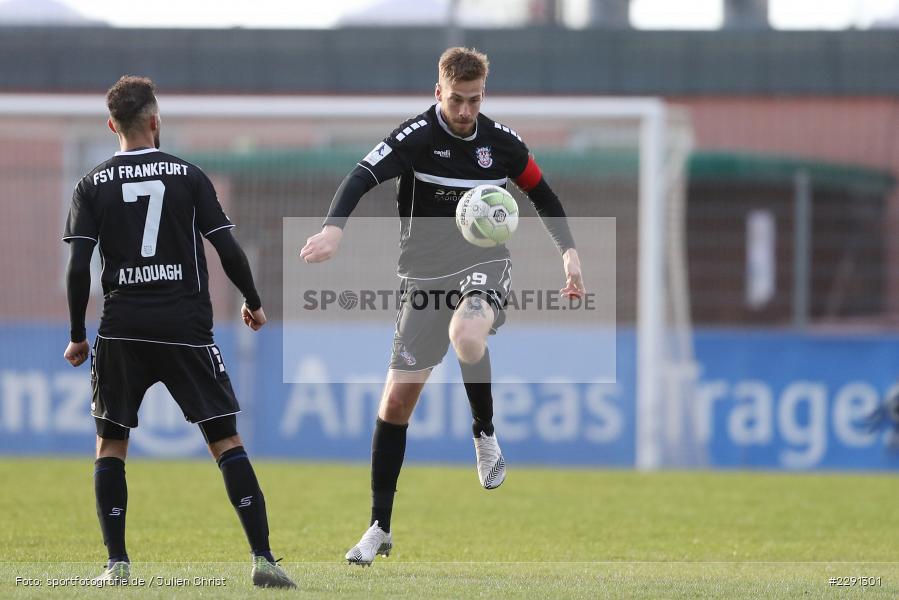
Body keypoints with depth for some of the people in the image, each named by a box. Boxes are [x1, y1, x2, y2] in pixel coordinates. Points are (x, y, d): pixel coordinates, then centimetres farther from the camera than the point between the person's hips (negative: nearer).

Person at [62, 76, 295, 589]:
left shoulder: (94, 185, 3)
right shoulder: (188, 176, 1)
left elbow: (78, 267, -3)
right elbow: (228, 250, -2)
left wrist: (78, 336, 7)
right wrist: (254, 303, 15)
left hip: (121, 332, 1)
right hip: (186, 329, -1)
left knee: (111, 443, 13)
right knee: (226, 440, 0)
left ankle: (118, 563, 6)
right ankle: (263, 557, -8)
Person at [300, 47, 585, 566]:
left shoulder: (502, 142, -2)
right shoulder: (416, 137, -12)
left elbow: (542, 193, 16)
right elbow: (363, 178, -28)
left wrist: (569, 251, 7)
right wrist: (334, 228, -46)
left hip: (484, 267, 0)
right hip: (426, 279, 0)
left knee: (467, 338, -37)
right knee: (396, 402, -1)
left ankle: (485, 435, -8)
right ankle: (380, 528, 11)